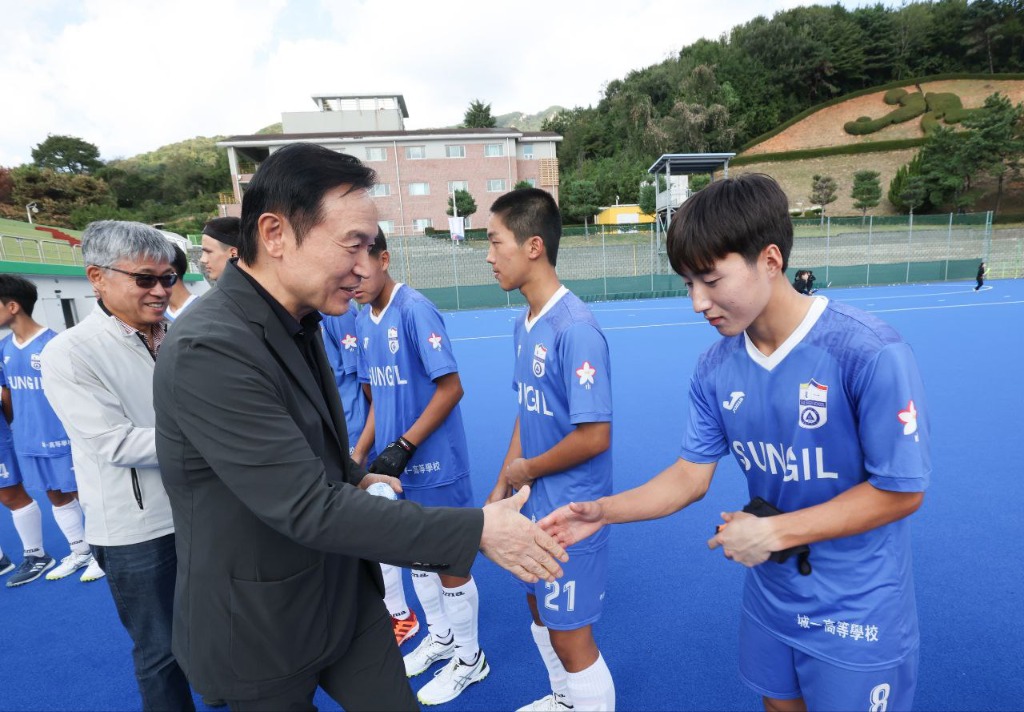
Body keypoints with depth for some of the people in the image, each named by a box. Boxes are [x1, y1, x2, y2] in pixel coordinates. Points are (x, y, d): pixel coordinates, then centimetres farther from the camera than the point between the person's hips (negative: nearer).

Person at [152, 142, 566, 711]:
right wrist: (478, 530, -28)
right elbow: (309, 509, -30)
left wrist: (357, 480, 1)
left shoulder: (294, 322, 0)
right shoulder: (207, 350, -29)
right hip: (262, 630, -6)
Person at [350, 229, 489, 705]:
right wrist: (359, 453, 5)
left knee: (449, 563, 9)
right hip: (400, 466, 7)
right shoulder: (362, 321, 6)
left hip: (435, 465, -7)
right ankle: (440, 636, 45)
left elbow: (451, 388, -20)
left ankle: (469, 658, 33)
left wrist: (403, 447, -20)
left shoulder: (415, 310, -18)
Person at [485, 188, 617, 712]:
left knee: (570, 634, 9)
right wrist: (502, 485, 9)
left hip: (569, 510, -8)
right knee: (540, 608, 26)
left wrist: (527, 470, -10)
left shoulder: (574, 328, -24)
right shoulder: (524, 323, 2)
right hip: (534, 502, 9)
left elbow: (594, 437, -25)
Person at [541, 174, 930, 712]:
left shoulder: (869, 353, -25)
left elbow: (902, 490, -19)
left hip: (856, 611, -4)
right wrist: (604, 511, -16)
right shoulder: (715, 369, -11)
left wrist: (773, 532, -22)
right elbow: (691, 475, -5)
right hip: (769, 594, 5)